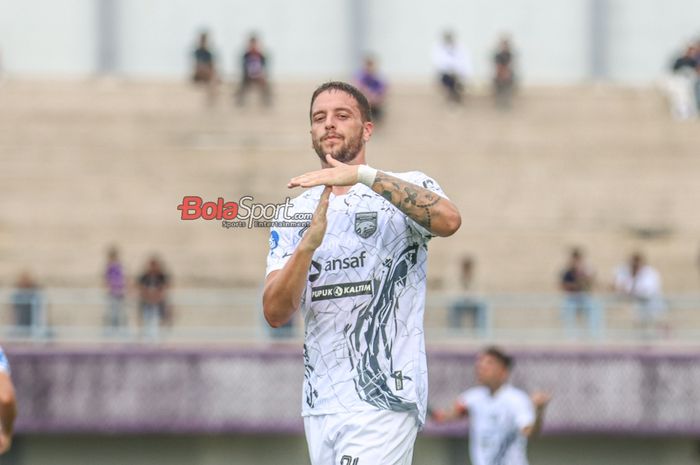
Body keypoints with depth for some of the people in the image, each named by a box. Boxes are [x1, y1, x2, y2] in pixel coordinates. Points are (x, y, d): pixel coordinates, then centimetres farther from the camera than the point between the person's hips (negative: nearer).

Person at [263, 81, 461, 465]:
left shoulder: (406, 189, 1)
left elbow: (448, 221, -23)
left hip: (384, 398, -5)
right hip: (320, 403, 5)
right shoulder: (296, 212, 12)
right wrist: (309, 244, -17)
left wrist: (363, 175, -28)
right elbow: (275, 314, 1)